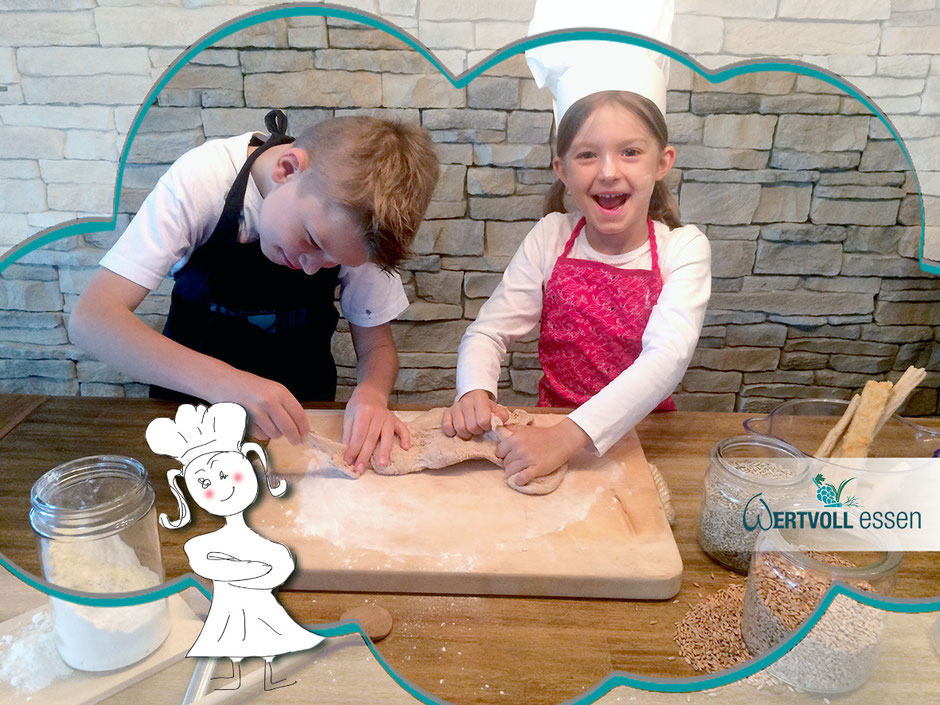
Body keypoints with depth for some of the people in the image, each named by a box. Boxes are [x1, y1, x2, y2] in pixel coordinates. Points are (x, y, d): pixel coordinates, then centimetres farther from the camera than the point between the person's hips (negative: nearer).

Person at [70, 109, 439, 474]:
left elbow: (376, 344, -9)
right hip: (194, 395, 0)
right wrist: (221, 381, -42)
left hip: (300, 413, 1)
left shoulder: (358, 219, -18)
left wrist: (371, 394, -31)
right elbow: (89, 319, -27)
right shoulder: (203, 176, -24)